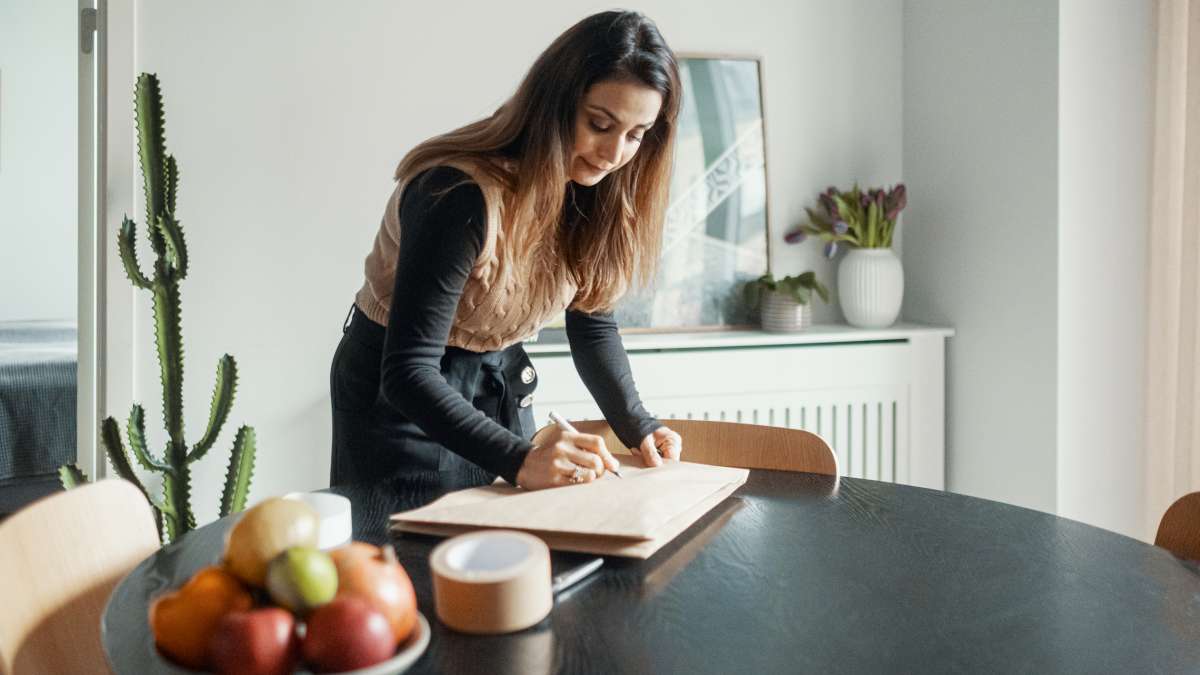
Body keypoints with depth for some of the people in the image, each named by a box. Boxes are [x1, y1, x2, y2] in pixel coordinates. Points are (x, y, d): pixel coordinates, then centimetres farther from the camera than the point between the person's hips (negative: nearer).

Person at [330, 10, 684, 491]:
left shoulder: (596, 191, -10)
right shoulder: (461, 194, -31)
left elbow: (592, 321, 0)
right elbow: (408, 371, -34)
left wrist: (636, 426, -14)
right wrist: (518, 459, -46)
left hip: (500, 380, 6)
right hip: (400, 394, -6)